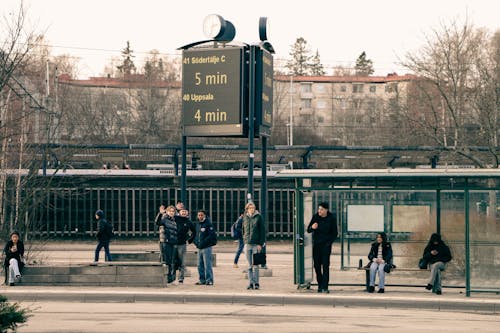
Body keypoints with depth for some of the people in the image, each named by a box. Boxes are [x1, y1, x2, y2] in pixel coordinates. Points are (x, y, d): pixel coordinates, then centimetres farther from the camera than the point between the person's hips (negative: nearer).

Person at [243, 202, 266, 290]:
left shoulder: (258, 217, -1)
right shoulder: (245, 218, 11)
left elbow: (262, 231, -3)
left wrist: (261, 244, -9)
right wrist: (244, 241, 10)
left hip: (256, 244, -4)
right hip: (247, 244, 4)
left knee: (255, 265, -4)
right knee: (250, 266, 5)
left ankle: (256, 283, 2)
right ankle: (250, 283, 9)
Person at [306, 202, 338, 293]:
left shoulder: (331, 218, -4)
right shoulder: (315, 217, 1)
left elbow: (335, 233, 3)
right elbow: (308, 230, 5)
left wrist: (329, 243, -7)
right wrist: (312, 228, -18)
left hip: (326, 244, -3)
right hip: (316, 244, 3)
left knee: (325, 265, -10)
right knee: (317, 265, 4)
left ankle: (324, 287, -12)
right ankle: (320, 285, 16)